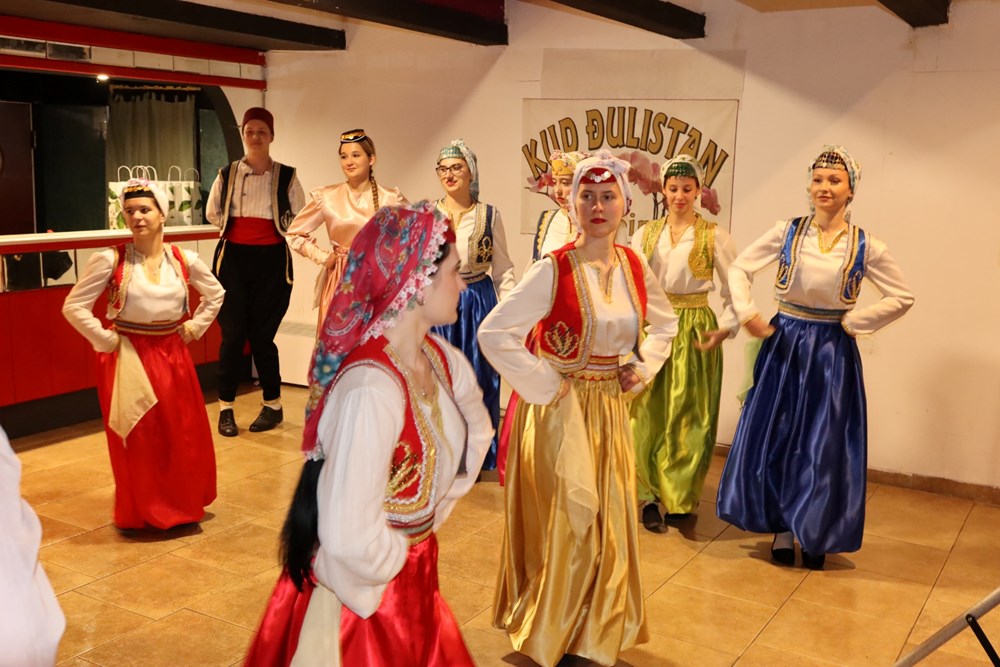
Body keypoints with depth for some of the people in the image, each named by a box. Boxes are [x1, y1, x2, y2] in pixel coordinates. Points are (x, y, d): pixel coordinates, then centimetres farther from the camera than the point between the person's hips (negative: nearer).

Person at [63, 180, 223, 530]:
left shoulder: (184, 259, -1)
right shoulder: (110, 260, -11)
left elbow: (215, 294, 16)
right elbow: (74, 306, -8)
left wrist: (195, 327, 8)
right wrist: (105, 339, -10)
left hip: (172, 356, 3)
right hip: (128, 358, -3)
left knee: (184, 436, 9)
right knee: (137, 439, 3)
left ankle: (182, 506, 27)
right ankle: (140, 512, 19)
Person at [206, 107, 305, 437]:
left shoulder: (286, 177, 2)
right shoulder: (227, 174, 6)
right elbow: (212, 214, 18)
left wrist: (274, 231, 2)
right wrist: (235, 228, 9)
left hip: (271, 260, -1)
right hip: (233, 258, 1)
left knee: (262, 335, 0)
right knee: (232, 334, -2)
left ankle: (273, 404, 17)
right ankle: (226, 408, 9)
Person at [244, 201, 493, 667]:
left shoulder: (440, 358, -6)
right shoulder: (372, 388, -31)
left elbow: (476, 429, 14)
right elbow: (350, 537, -34)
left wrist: (436, 511, 9)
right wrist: (401, 559, -14)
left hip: (414, 577, 7)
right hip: (358, 591, -7)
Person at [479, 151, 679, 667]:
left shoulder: (634, 267, 0)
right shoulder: (553, 270, -18)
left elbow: (665, 321, 19)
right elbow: (493, 334, -23)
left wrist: (644, 366, 5)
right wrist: (543, 385, -18)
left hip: (610, 409, 5)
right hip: (559, 410, -5)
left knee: (610, 520, 13)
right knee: (565, 522, 2)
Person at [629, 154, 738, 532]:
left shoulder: (713, 236, 0)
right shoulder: (646, 233, 6)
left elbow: (734, 289, 1)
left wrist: (725, 330, -11)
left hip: (693, 328, -2)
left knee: (687, 415, 4)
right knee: (646, 414, -1)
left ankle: (680, 497, 18)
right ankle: (650, 495, 9)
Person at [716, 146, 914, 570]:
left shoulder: (865, 246, -5)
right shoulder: (787, 233, -3)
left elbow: (902, 298, 0)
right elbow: (739, 268, 3)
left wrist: (854, 322, -7)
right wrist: (748, 314, -9)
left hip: (832, 351, -1)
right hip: (784, 342, 1)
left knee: (824, 444, 6)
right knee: (777, 436, 5)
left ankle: (814, 535, 22)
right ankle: (781, 530, 21)